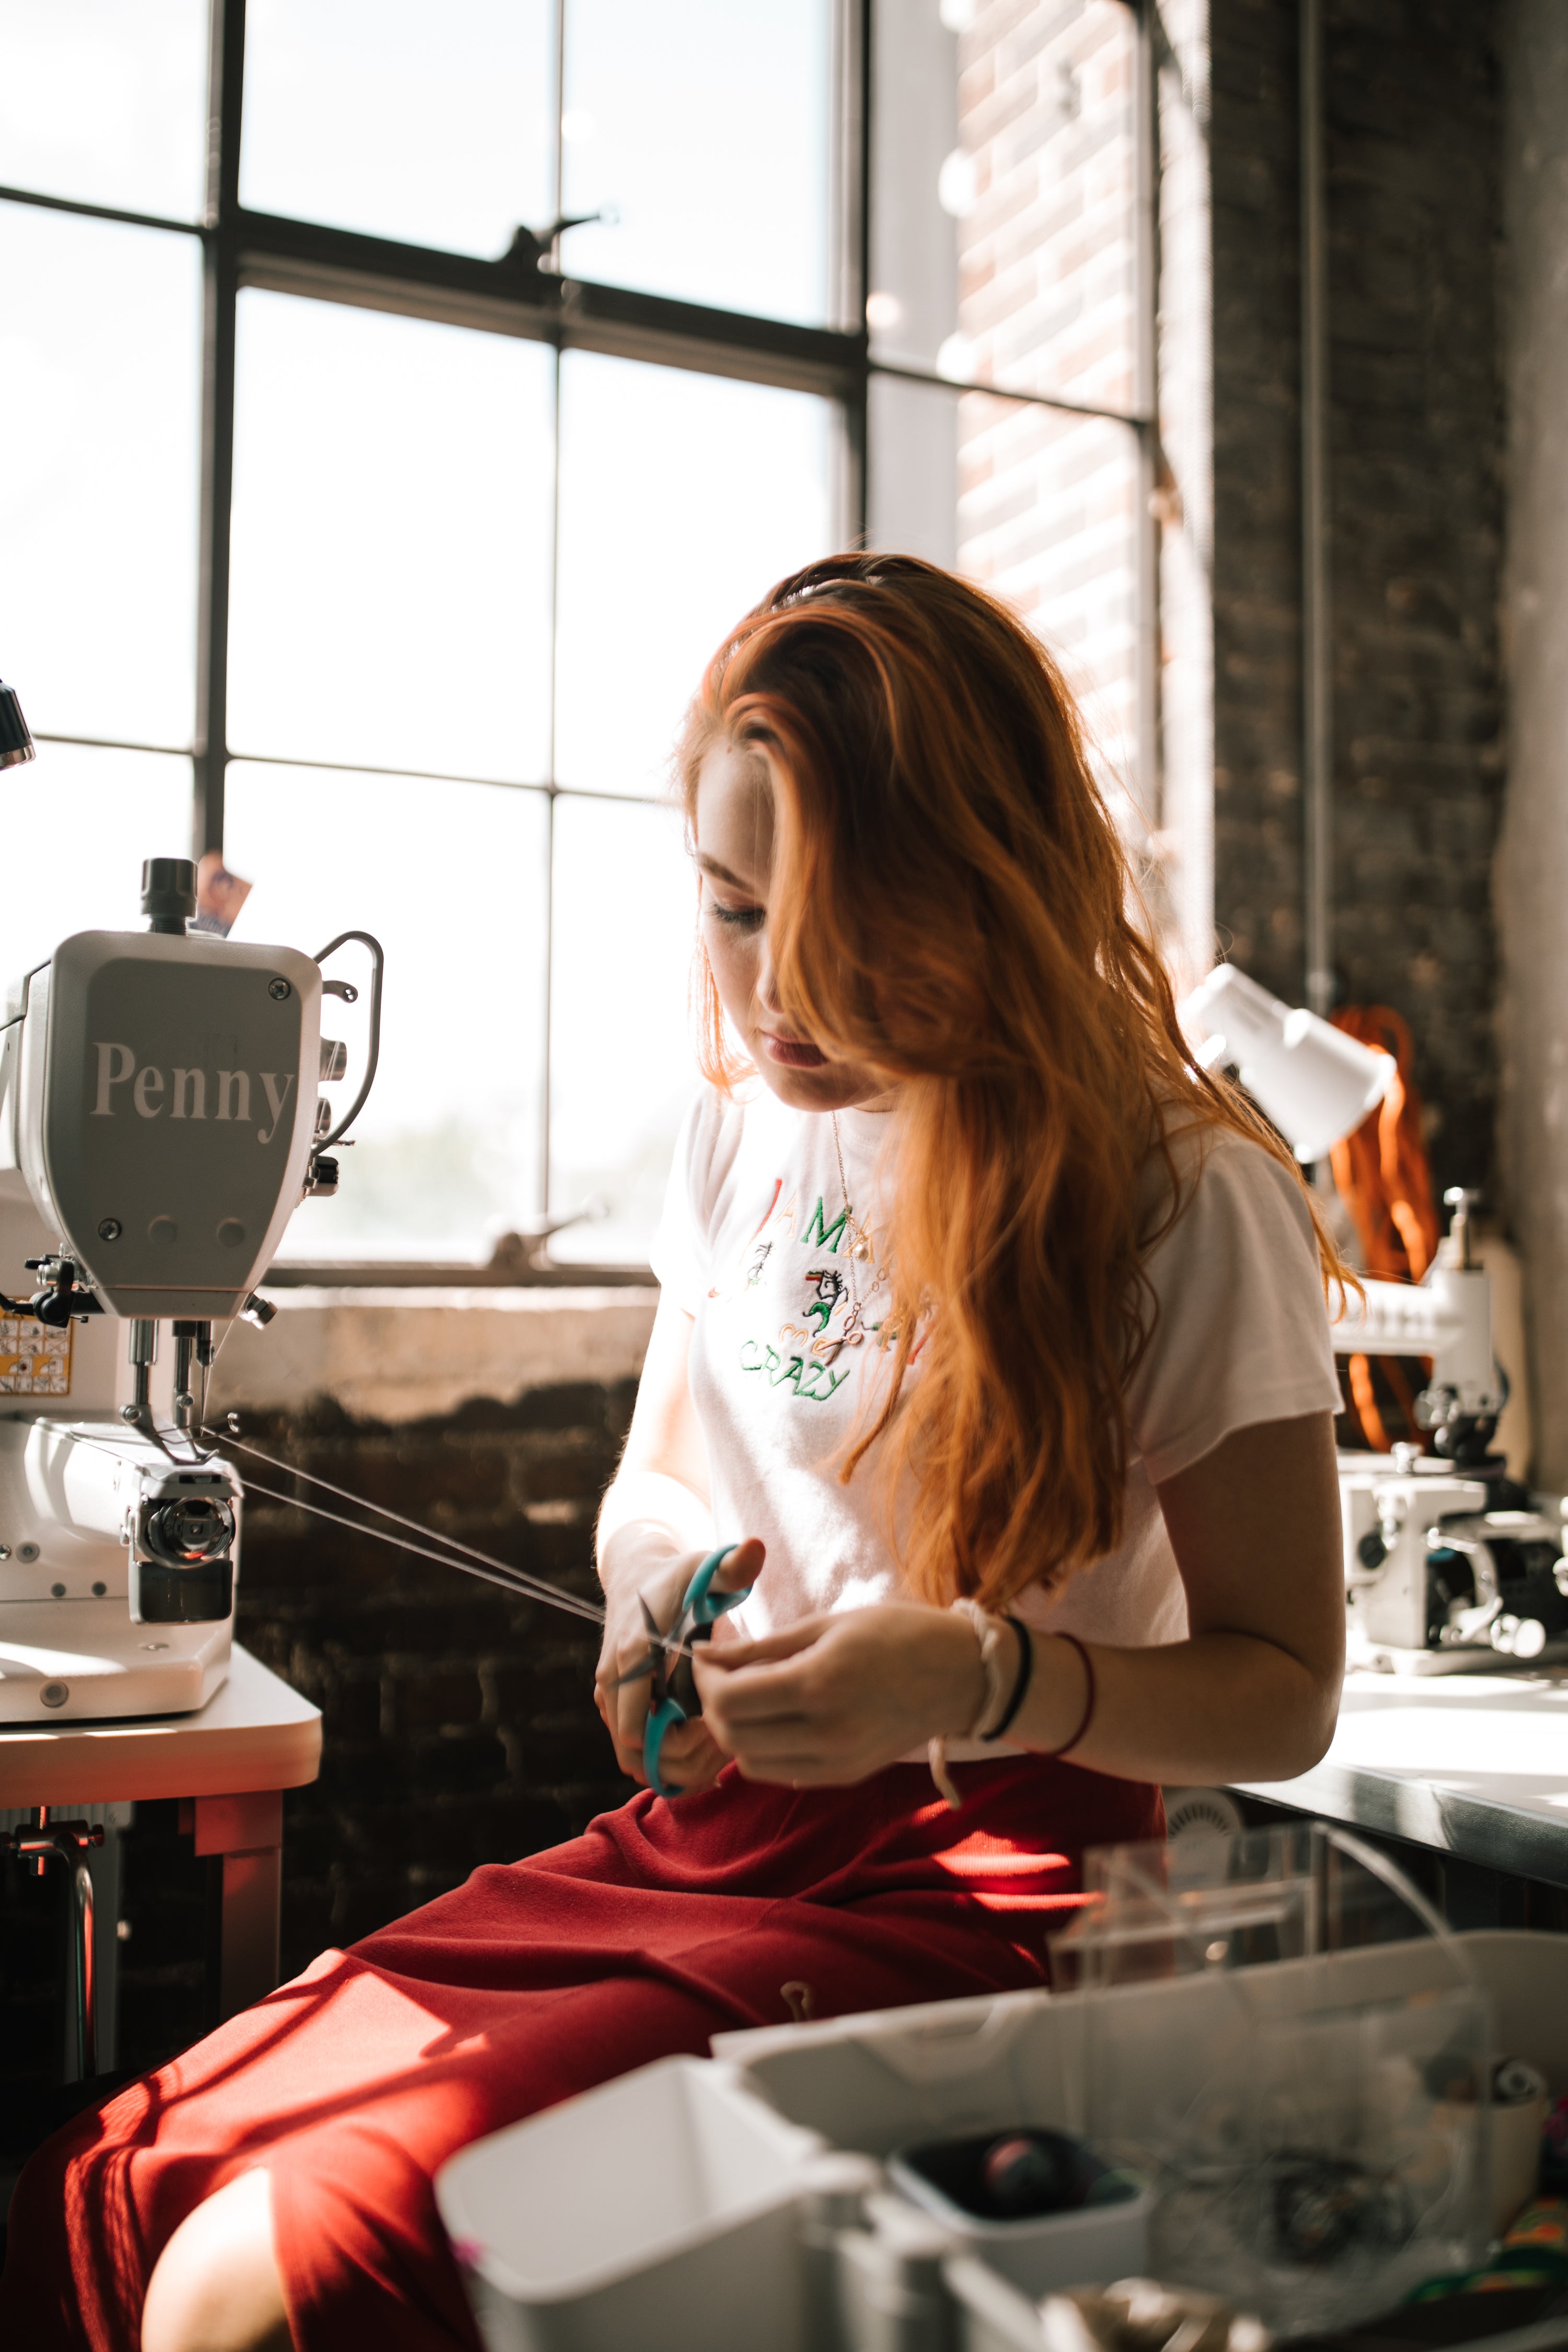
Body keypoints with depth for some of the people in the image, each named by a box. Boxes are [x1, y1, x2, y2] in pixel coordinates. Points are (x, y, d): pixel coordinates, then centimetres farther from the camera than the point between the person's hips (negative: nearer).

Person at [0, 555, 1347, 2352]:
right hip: (688, 1843, 6)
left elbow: (1282, 1697, -5)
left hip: (953, 1895, -5)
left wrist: (986, 1677, -22)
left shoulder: (1186, 1203, -10)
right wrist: (661, 1594, -5)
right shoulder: (742, 1135, 8)